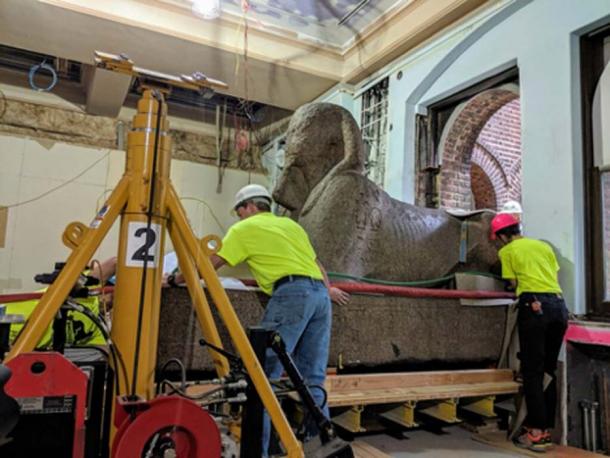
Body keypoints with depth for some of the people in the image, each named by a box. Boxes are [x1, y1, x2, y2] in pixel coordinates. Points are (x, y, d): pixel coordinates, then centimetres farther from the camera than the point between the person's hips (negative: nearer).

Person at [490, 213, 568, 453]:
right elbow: (553, 276, 18)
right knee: (549, 369, 12)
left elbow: (515, 283, 7)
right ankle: (547, 428, 18)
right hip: (559, 305, 6)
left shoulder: (507, 251, 7)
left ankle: (537, 433, -1)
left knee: (532, 371, -1)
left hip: (534, 306, -6)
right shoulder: (544, 246, 21)